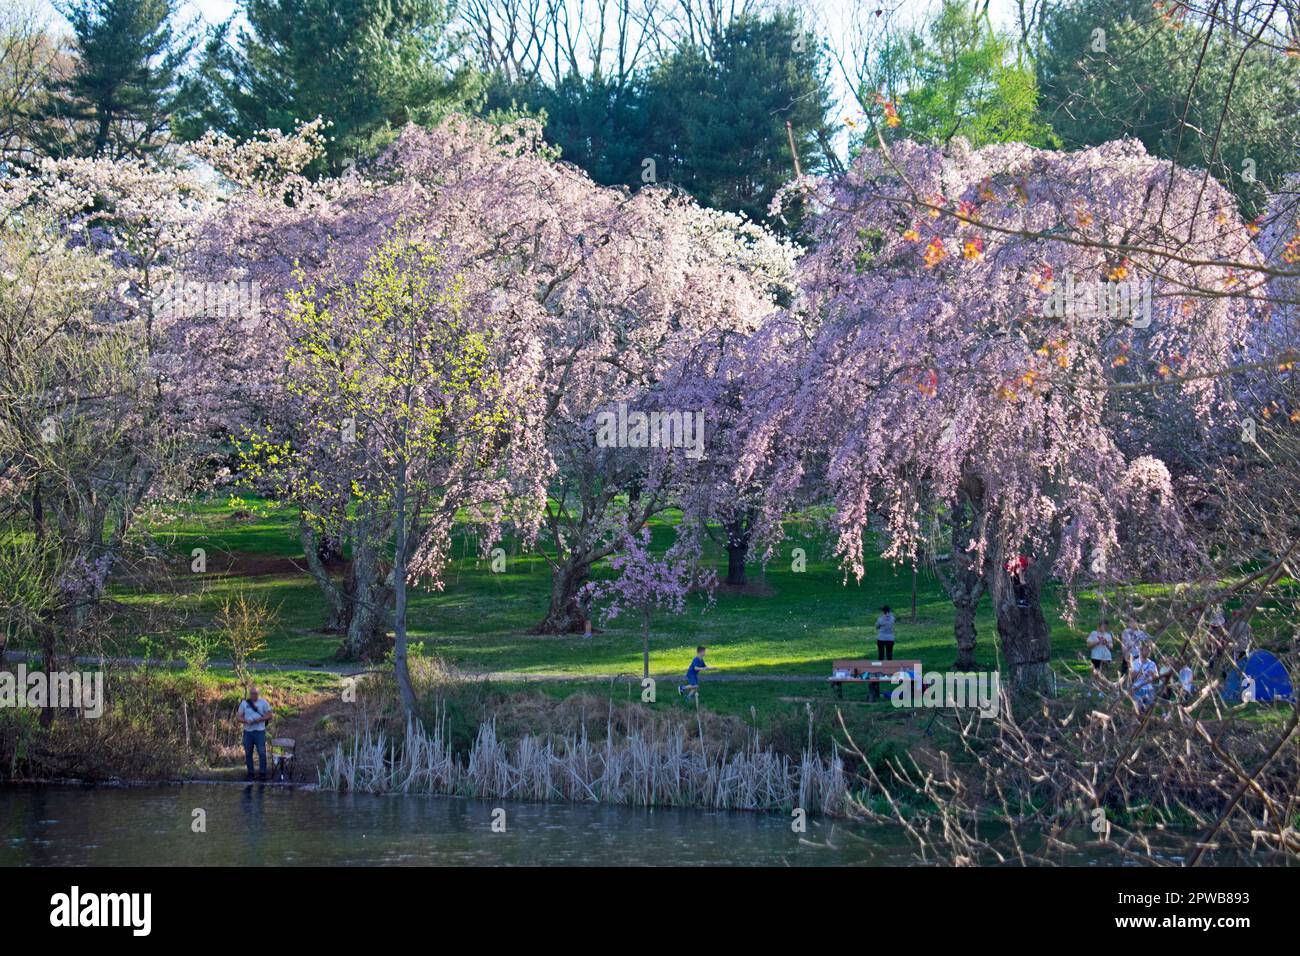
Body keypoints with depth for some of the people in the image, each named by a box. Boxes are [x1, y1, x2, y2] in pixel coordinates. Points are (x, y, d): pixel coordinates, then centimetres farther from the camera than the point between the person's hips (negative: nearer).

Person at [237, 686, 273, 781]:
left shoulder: (263, 703, 2)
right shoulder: (244, 703, 7)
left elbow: (269, 716, 1)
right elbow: (239, 718, 5)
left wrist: (259, 719, -15)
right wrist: (246, 721, -16)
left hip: (259, 731, -3)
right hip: (247, 731, 3)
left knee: (262, 752, -8)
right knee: (248, 753, 6)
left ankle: (262, 773, -2)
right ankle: (250, 774, 15)